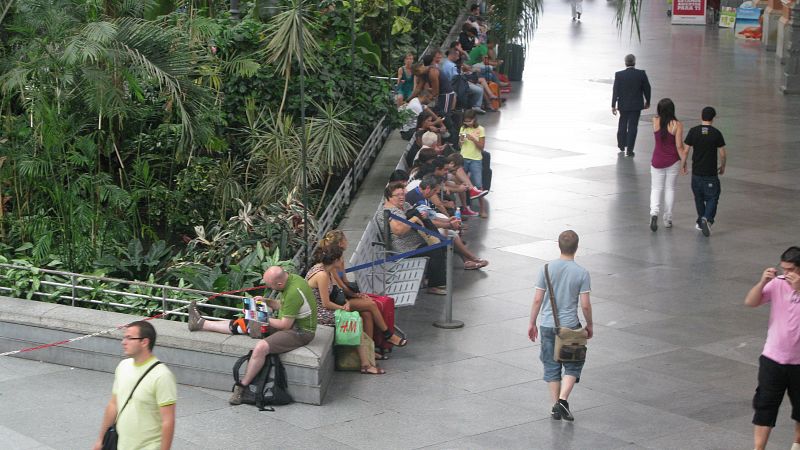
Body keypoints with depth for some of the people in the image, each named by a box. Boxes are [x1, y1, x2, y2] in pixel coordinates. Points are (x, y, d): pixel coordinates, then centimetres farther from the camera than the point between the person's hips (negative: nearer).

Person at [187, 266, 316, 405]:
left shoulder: (293, 292, -30)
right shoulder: (290, 278, 0)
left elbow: (285, 325, -24)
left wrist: (263, 319, -10)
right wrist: (267, 301, 1)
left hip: (300, 331, -10)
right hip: (288, 322, 10)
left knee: (261, 347, -30)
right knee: (245, 324, 10)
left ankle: (241, 388, -14)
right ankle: (201, 324, 22)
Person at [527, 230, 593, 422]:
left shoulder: (547, 268, -5)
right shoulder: (582, 273, -8)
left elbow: (537, 300, -3)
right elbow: (585, 305, -7)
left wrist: (532, 323, 8)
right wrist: (589, 325, 9)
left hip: (547, 325, 2)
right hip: (570, 326, -2)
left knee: (552, 366, 12)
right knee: (573, 365, 10)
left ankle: (555, 405, 14)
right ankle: (563, 399, -7)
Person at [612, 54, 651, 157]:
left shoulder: (619, 75, -11)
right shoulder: (641, 74, -9)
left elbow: (615, 91, -9)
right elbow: (647, 89, -2)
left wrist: (613, 106, -4)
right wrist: (647, 102, 12)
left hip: (623, 105, 1)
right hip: (636, 105, -1)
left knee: (622, 125, 20)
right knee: (633, 127, 3)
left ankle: (621, 145, 34)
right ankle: (629, 150, 0)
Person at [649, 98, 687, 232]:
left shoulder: (655, 122, -10)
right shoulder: (677, 125, -15)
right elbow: (679, 146, -13)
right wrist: (683, 163, -6)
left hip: (657, 161, 1)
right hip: (673, 161, -1)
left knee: (656, 188, 10)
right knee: (670, 188, 13)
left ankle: (654, 212, -14)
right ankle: (667, 219, 18)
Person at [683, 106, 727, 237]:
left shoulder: (693, 131, -5)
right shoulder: (716, 133, -8)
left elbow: (686, 150, -3)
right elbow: (722, 154, -5)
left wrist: (683, 164, 14)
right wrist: (722, 166, 13)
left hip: (696, 172, 2)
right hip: (711, 173, -2)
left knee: (699, 197, 19)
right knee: (712, 198, 5)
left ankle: (701, 221, 27)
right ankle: (707, 219, -17)